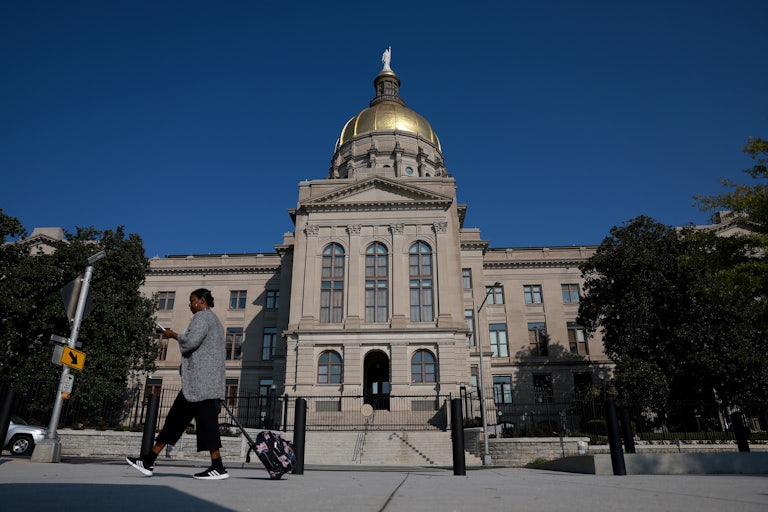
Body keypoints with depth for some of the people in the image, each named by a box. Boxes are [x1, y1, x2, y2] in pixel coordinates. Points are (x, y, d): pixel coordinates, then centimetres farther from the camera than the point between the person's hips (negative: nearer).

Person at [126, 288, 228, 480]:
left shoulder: (202, 317, -6)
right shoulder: (214, 320, 26)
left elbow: (190, 341, -20)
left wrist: (174, 335, -2)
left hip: (200, 380, -10)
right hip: (198, 383, 10)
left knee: (206, 421, -9)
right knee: (176, 418, 11)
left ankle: (218, 468, -7)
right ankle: (149, 461, 17)